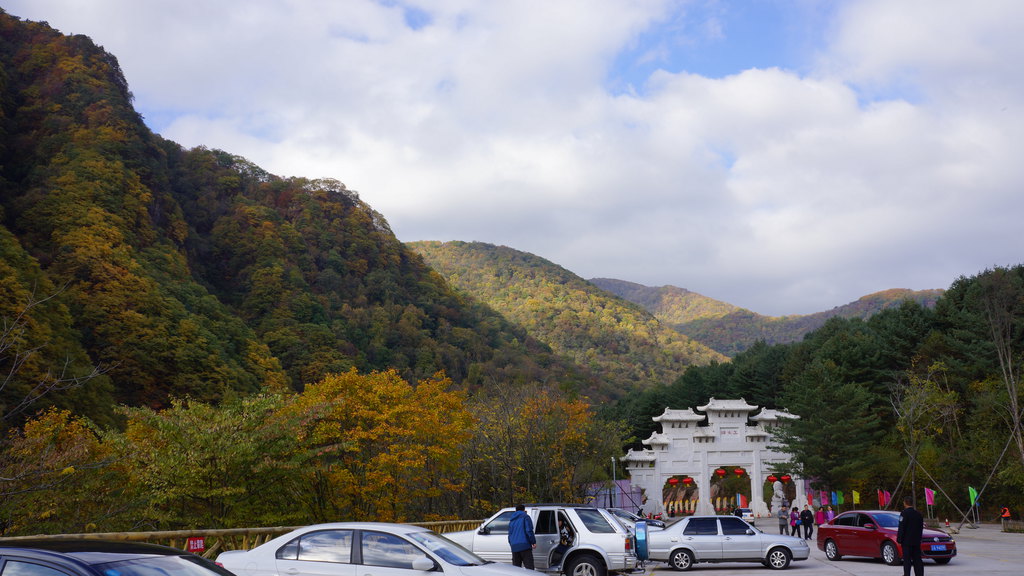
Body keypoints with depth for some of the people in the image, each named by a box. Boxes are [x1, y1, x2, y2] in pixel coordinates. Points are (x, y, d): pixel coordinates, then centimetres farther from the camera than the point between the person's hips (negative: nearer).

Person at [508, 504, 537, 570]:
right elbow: (529, 531, -7)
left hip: (514, 547, 6)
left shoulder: (511, 520, 20)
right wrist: (533, 542, -2)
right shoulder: (525, 517, 1)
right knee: (529, 566, -9)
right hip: (524, 545, -6)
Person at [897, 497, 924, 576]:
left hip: (907, 541, -6)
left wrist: (899, 540, -9)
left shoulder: (904, 513, -11)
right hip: (917, 541, 6)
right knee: (917, 559, 9)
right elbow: (921, 528, 17)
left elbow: (901, 528, -14)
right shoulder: (918, 514, 10)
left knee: (907, 560, -4)